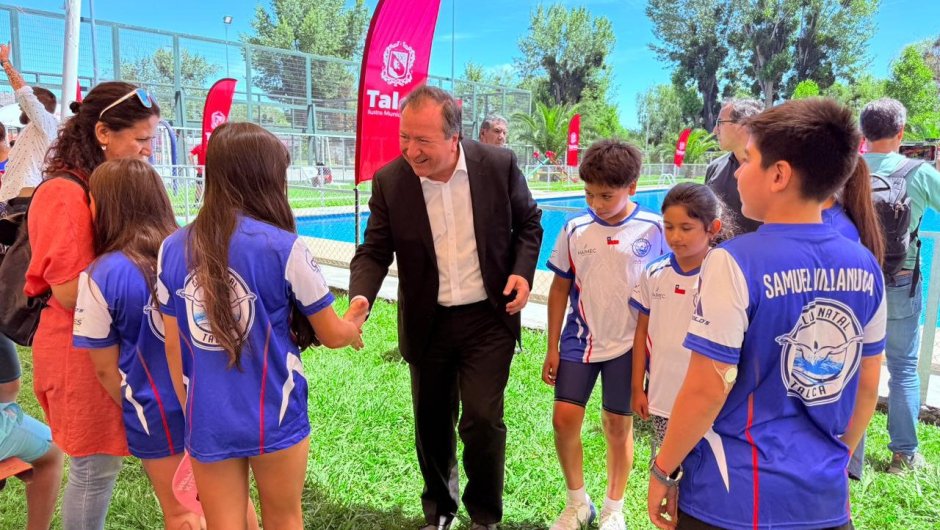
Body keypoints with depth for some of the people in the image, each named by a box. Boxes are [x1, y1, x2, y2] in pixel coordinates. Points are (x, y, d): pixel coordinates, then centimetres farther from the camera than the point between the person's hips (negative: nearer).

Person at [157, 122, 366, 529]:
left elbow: (173, 346, 3)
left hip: (207, 423, 3)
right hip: (274, 419, -3)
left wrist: (190, 413, 15)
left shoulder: (173, 248, -3)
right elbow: (332, 335, -4)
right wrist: (352, 326, 19)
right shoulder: (283, 248, -14)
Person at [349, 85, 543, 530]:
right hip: (427, 324, 2)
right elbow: (374, 252, -6)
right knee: (432, 424, 15)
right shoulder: (389, 181, -10)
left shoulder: (499, 165, -11)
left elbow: (529, 223, 4)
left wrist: (522, 272, -12)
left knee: (482, 419, -4)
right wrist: (360, 301, -24)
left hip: (489, 318, -2)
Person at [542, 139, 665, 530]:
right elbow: (560, 289, 3)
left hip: (627, 344, -2)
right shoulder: (574, 230, -4)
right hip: (579, 340, 2)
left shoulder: (652, 230, -9)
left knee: (618, 426, 8)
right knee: (565, 420, -1)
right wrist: (552, 348, 3)